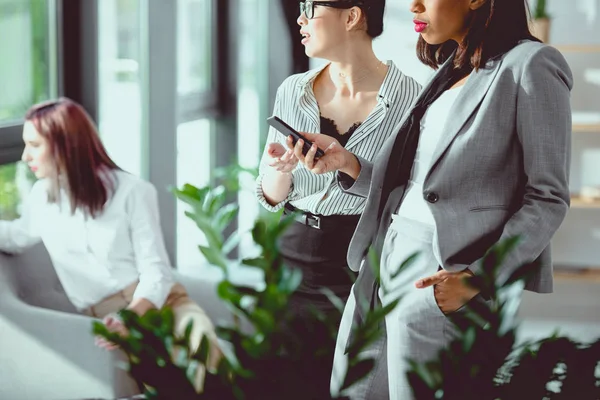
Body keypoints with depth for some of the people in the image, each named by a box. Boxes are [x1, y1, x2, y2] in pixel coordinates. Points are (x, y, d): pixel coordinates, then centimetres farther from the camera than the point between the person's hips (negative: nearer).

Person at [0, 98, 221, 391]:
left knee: (204, 347, -36)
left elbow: (155, 272, -8)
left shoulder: (132, 191, -4)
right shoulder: (42, 196, 10)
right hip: (107, 322, 2)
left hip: (159, 303, -2)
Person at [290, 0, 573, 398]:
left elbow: (548, 199, -10)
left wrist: (478, 279, -19)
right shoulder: (450, 72, 17)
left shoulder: (530, 66, -7)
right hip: (386, 267, 8)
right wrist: (348, 163, 0)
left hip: (442, 281, -8)